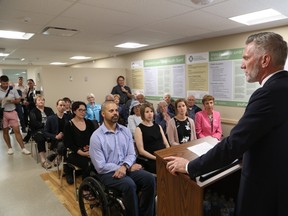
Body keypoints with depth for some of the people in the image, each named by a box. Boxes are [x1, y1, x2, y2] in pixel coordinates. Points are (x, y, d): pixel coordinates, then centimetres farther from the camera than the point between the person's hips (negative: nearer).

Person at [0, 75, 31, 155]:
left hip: (12, 112, 0)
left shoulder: (12, 89, 1)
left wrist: (13, 101, -15)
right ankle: (10, 148, 23)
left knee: (17, 130, -2)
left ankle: (23, 148, -1)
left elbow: (18, 99, 4)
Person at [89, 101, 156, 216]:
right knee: (129, 184, -32)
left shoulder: (125, 131, 6)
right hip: (108, 173, -4)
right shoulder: (96, 136, -10)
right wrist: (129, 167, -13)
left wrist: (125, 166, -21)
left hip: (126, 168, 5)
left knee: (149, 179, -19)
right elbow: (100, 167, -13)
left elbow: (132, 154, 3)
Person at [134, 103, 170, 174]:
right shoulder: (139, 129, 3)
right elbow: (141, 151, -5)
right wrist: (156, 158, -14)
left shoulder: (158, 126, 20)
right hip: (150, 160, -6)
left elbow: (166, 144, 16)